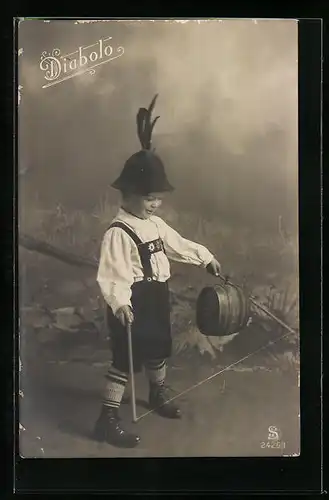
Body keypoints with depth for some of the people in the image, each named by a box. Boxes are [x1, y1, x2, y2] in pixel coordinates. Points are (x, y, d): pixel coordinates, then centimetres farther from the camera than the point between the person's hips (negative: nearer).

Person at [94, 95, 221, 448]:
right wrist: (119, 303, -42)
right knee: (124, 360, -4)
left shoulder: (155, 224, 6)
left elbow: (178, 244, 19)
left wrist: (205, 258, 12)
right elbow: (111, 276, -29)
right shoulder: (117, 233, -23)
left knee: (159, 351, 24)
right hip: (133, 303, -9)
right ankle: (107, 420, 7)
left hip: (157, 298, 9)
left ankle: (158, 396, 49)